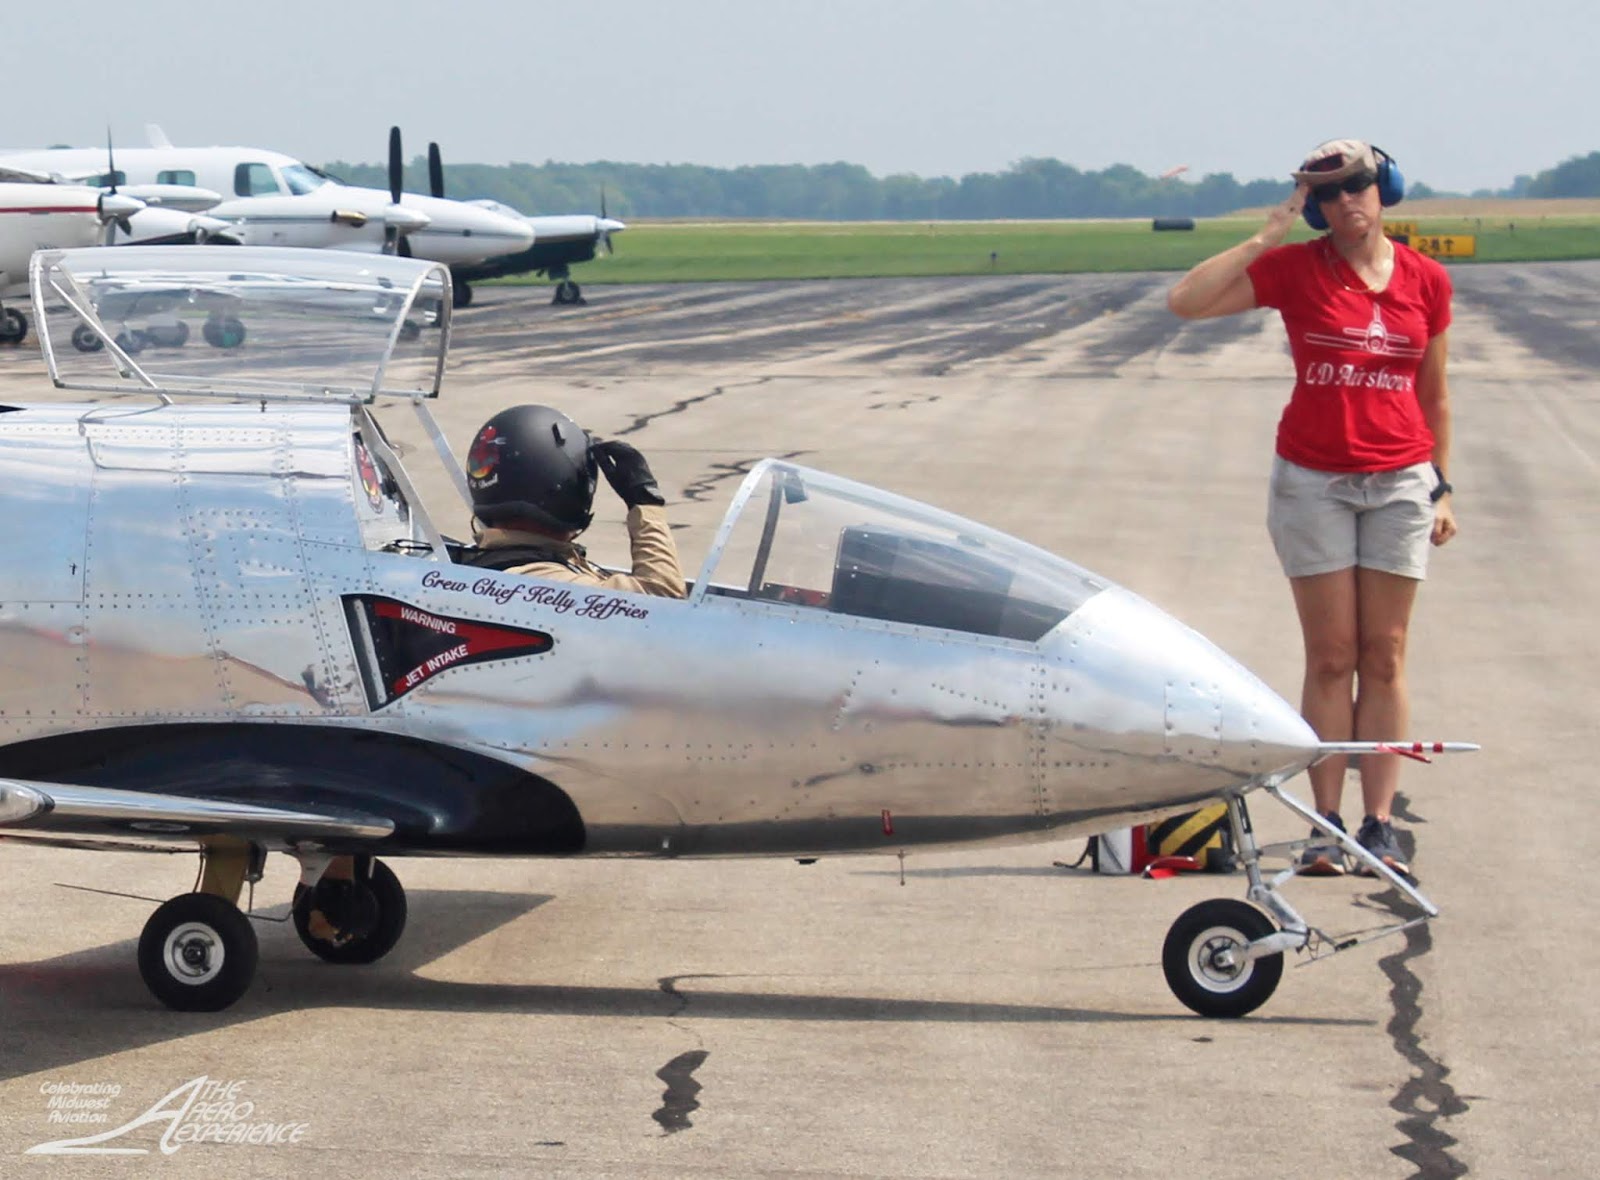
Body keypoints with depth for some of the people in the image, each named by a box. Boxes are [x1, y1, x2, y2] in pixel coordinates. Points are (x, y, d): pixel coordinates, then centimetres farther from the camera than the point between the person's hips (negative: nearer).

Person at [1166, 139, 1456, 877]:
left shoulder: (1426, 282, 5)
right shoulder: (1294, 269, -2)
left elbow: (1433, 394, 13)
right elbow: (1184, 302, -10)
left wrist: (1441, 487, 11)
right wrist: (1262, 240, -10)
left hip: (1399, 482, 2)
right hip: (1313, 480, -2)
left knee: (1385, 658, 3)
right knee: (1330, 659, 0)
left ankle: (1380, 823, 6)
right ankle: (1327, 825, 3)